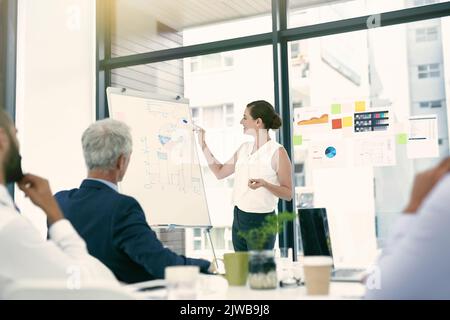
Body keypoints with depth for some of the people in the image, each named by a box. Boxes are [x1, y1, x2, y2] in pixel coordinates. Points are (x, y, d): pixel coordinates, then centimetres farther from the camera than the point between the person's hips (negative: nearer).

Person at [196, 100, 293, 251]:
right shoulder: (244, 148, 9)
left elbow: (288, 194, -9)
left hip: (261, 221, -6)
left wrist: (264, 184, -26)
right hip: (238, 218, 6)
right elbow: (219, 172, 16)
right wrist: (202, 144, 14)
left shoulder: (278, 152, -11)